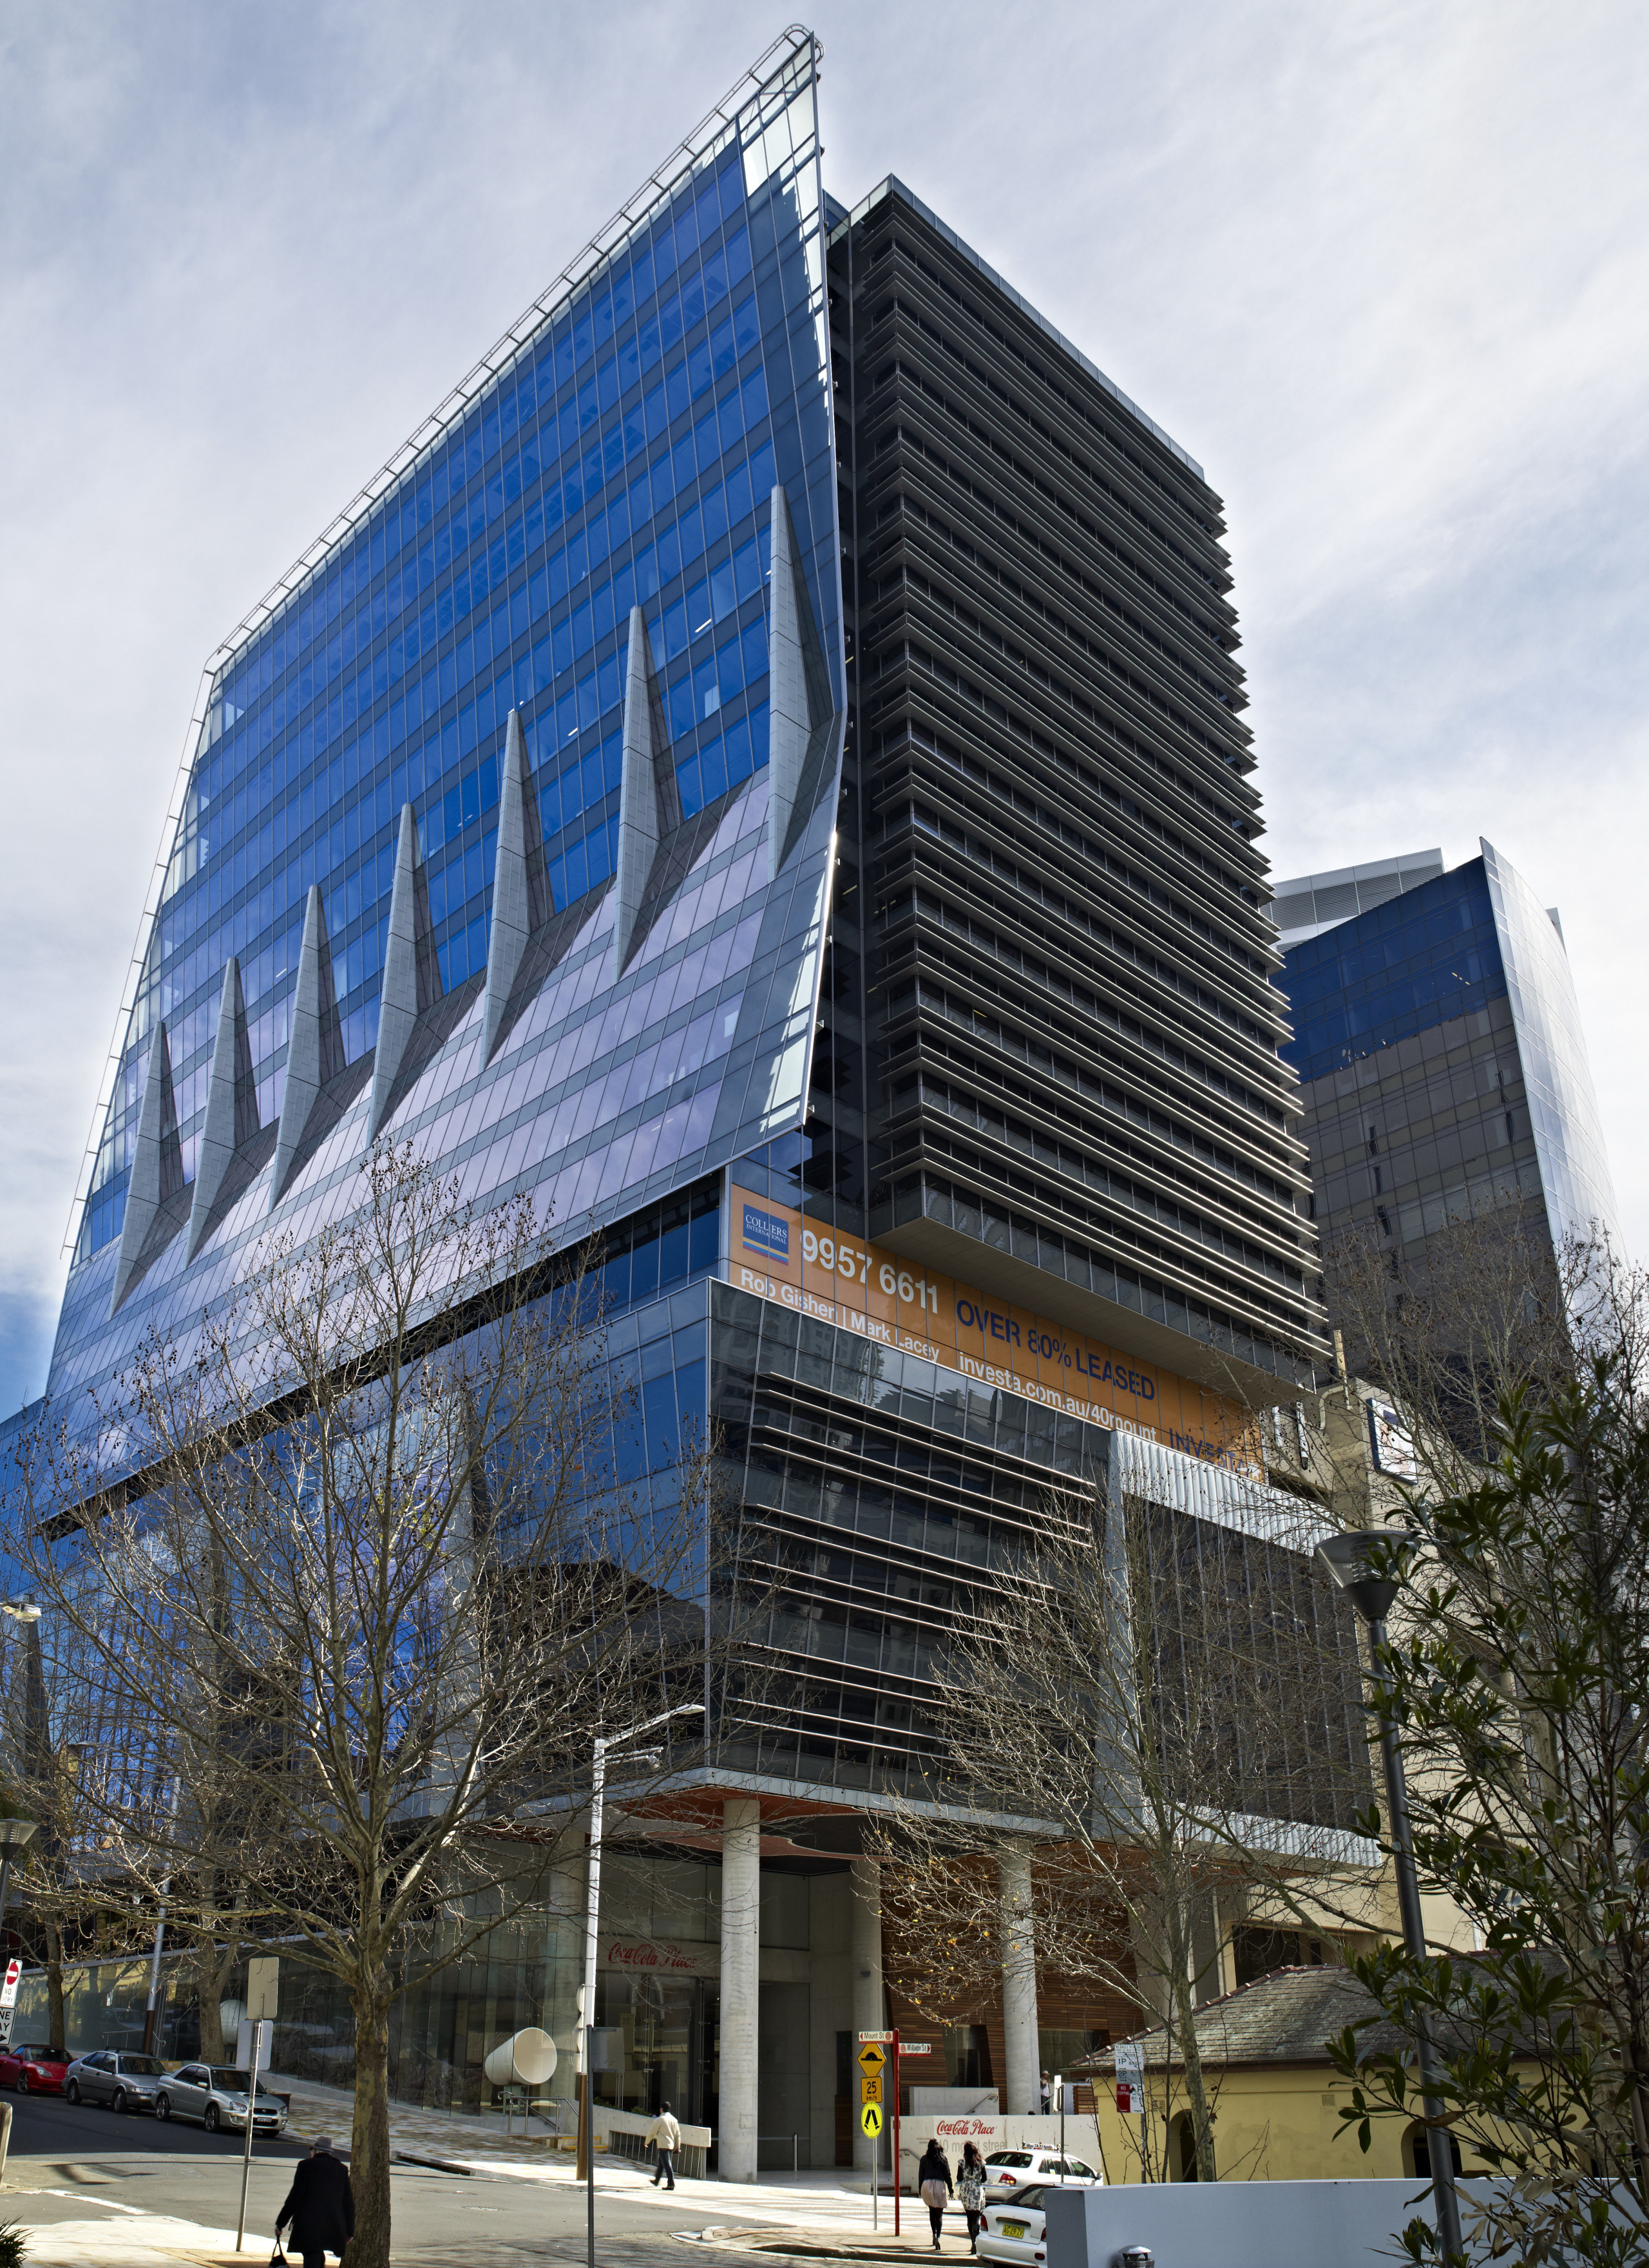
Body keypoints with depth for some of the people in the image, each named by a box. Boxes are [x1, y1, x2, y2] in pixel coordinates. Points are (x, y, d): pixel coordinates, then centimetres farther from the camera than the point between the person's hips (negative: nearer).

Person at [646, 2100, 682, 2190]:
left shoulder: (660, 2120, -10)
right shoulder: (674, 2119, 8)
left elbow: (652, 2132, -4)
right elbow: (678, 2134, 10)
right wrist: (677, 2147, 16)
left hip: (663, 2145, -7)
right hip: (671, 2145, 7)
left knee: (667, 2165, -9)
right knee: (661, 2164, 21)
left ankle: (671, 2184, -15)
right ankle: (656, 2181, 33)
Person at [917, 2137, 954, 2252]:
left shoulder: (924, 2159, 7)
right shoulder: (943, 2159, 3)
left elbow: (921, 2175, 8)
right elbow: (947, 2175, 3)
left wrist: (920, 2190, 14)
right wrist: (951, 2189, 9)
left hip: (927, 2184, 2)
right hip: (939, 2184, -2)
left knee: (932, 2211, 21)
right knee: (939, 2214, 1)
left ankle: (934, 2234, 12)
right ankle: (938, 2238, -13)